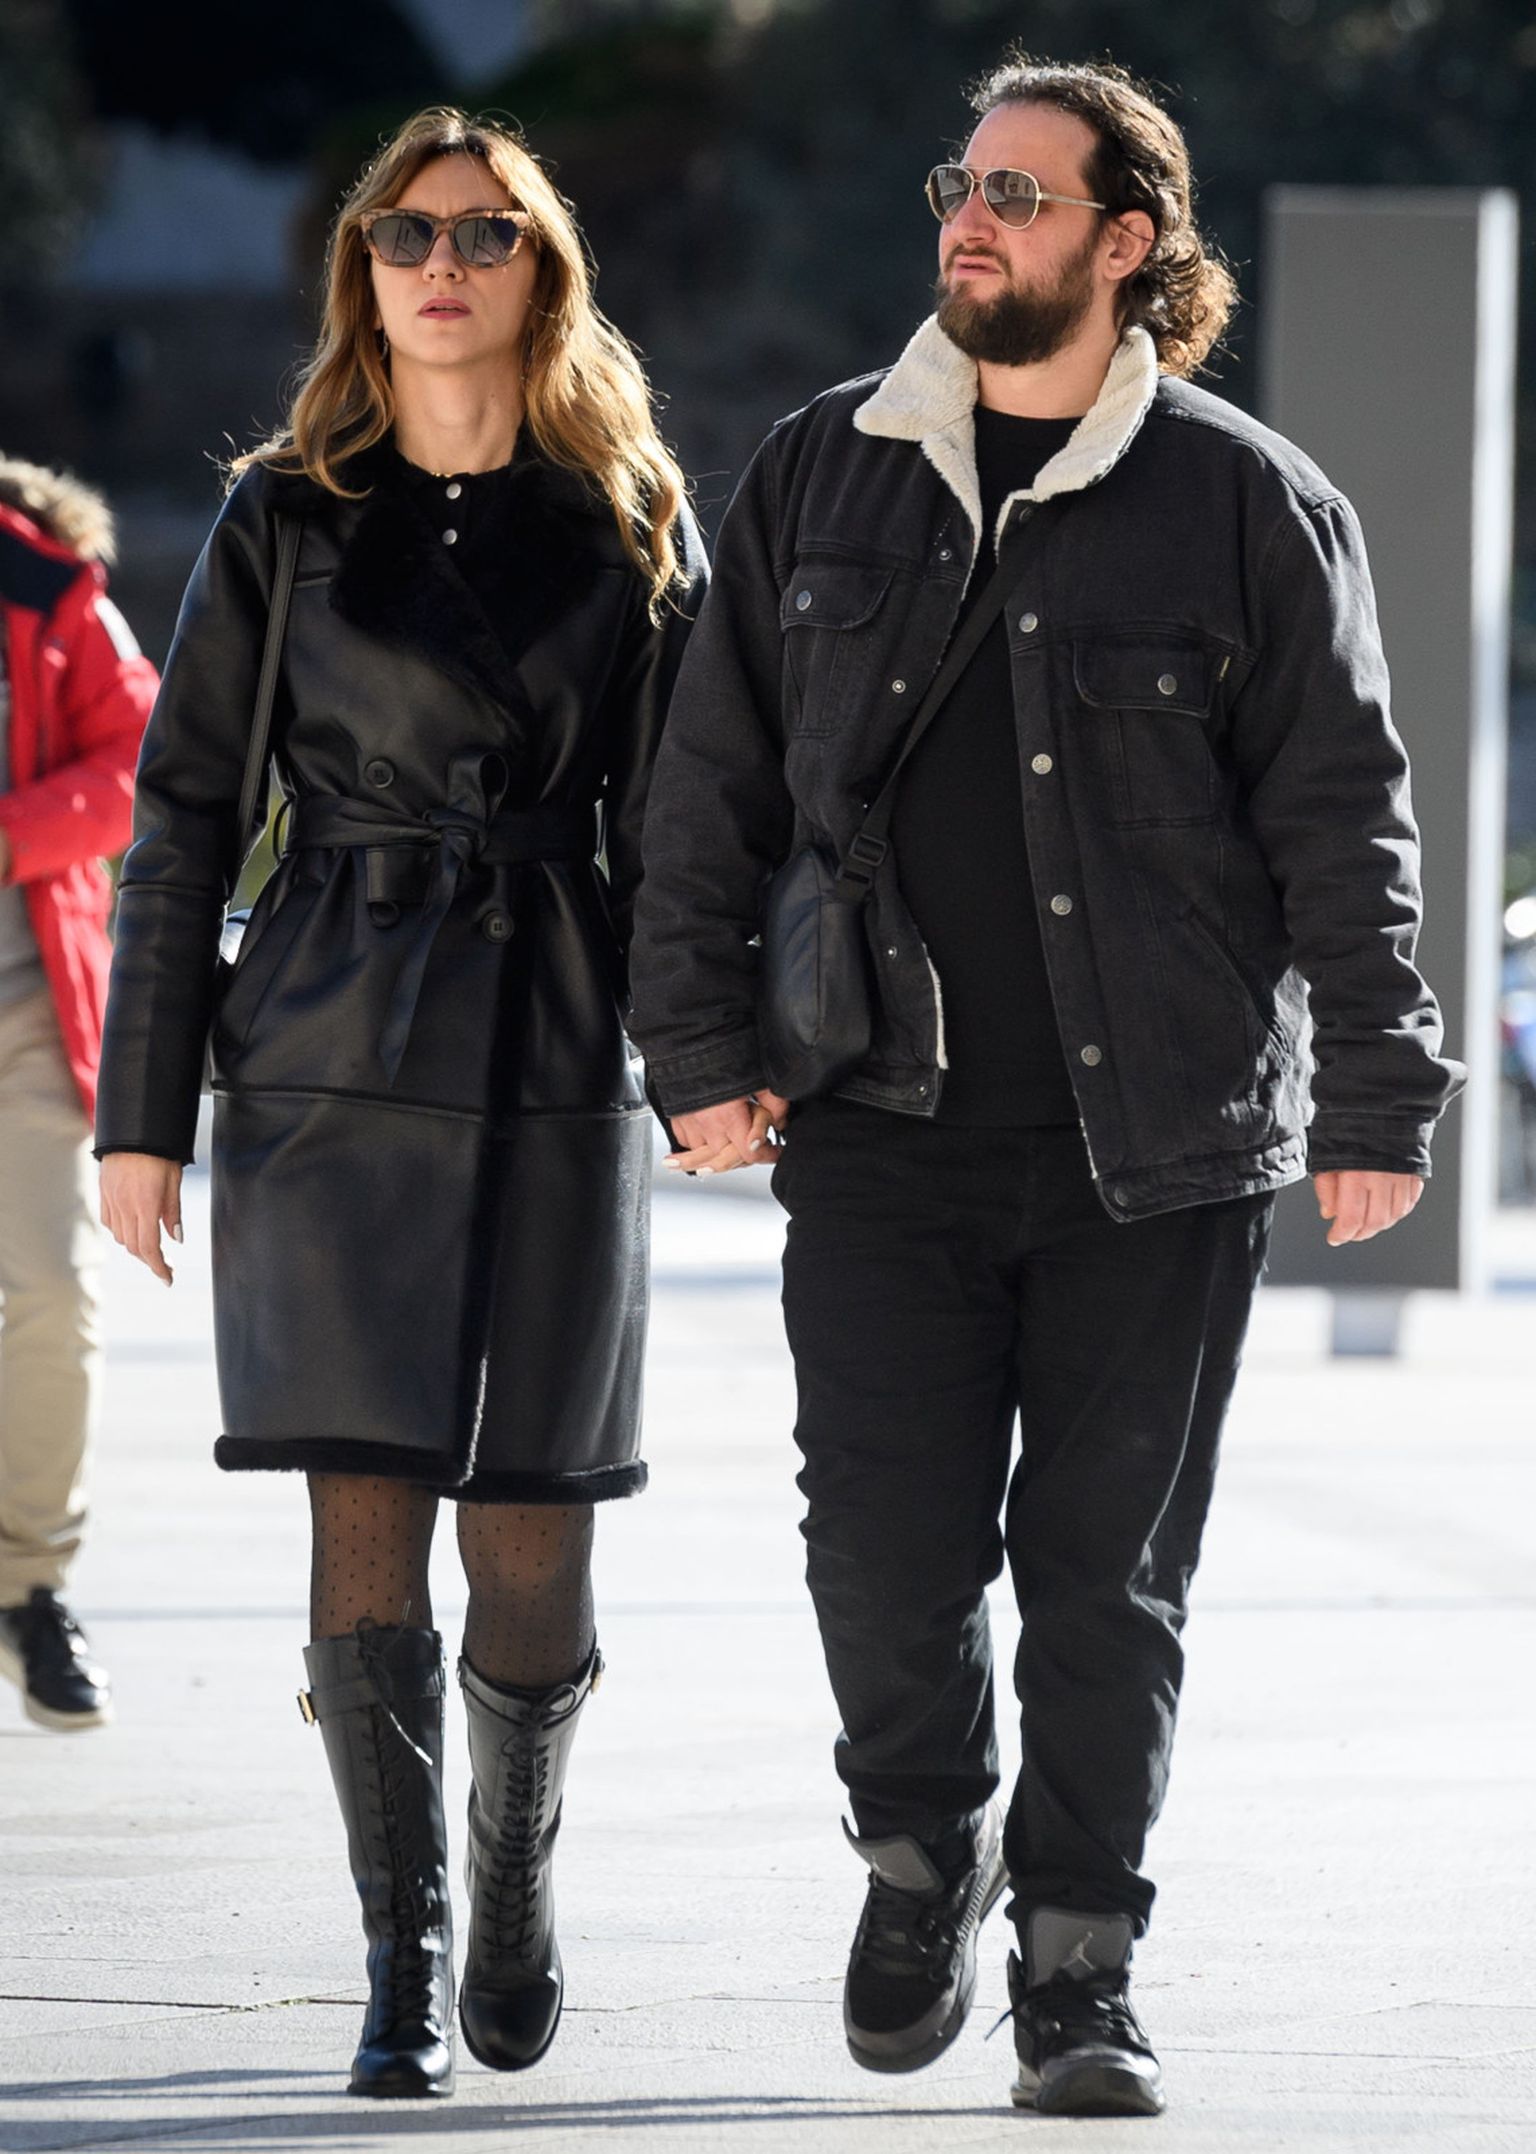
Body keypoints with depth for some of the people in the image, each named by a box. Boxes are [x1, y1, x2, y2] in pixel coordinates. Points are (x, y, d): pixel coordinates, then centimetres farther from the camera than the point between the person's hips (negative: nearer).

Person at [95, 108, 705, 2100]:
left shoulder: (631, 524, 7)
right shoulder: (285, 521, 5)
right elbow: (180, 818, 6)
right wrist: (140, 1111, 2)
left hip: (562, 1063, 1)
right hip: (335, 1059, -1)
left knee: (534, 1539, 1)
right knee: (366, 1523, -8)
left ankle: (514, 1880, 28)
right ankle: (403, 1963, 1)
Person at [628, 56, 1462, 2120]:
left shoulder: (1246, 504, 1)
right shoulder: (824, 477, 9)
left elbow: (1343, 820, 1)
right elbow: (715, 776, 12)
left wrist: (1374, 1100, -3)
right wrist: (697, 1040, 5)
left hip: (1159, 1143, -2)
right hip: (887, 1124, 2)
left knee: (1108, 1568, 2)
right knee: (888, 1552, -5)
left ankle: (1080, 1969, 13)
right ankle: (923, 1843, 24)